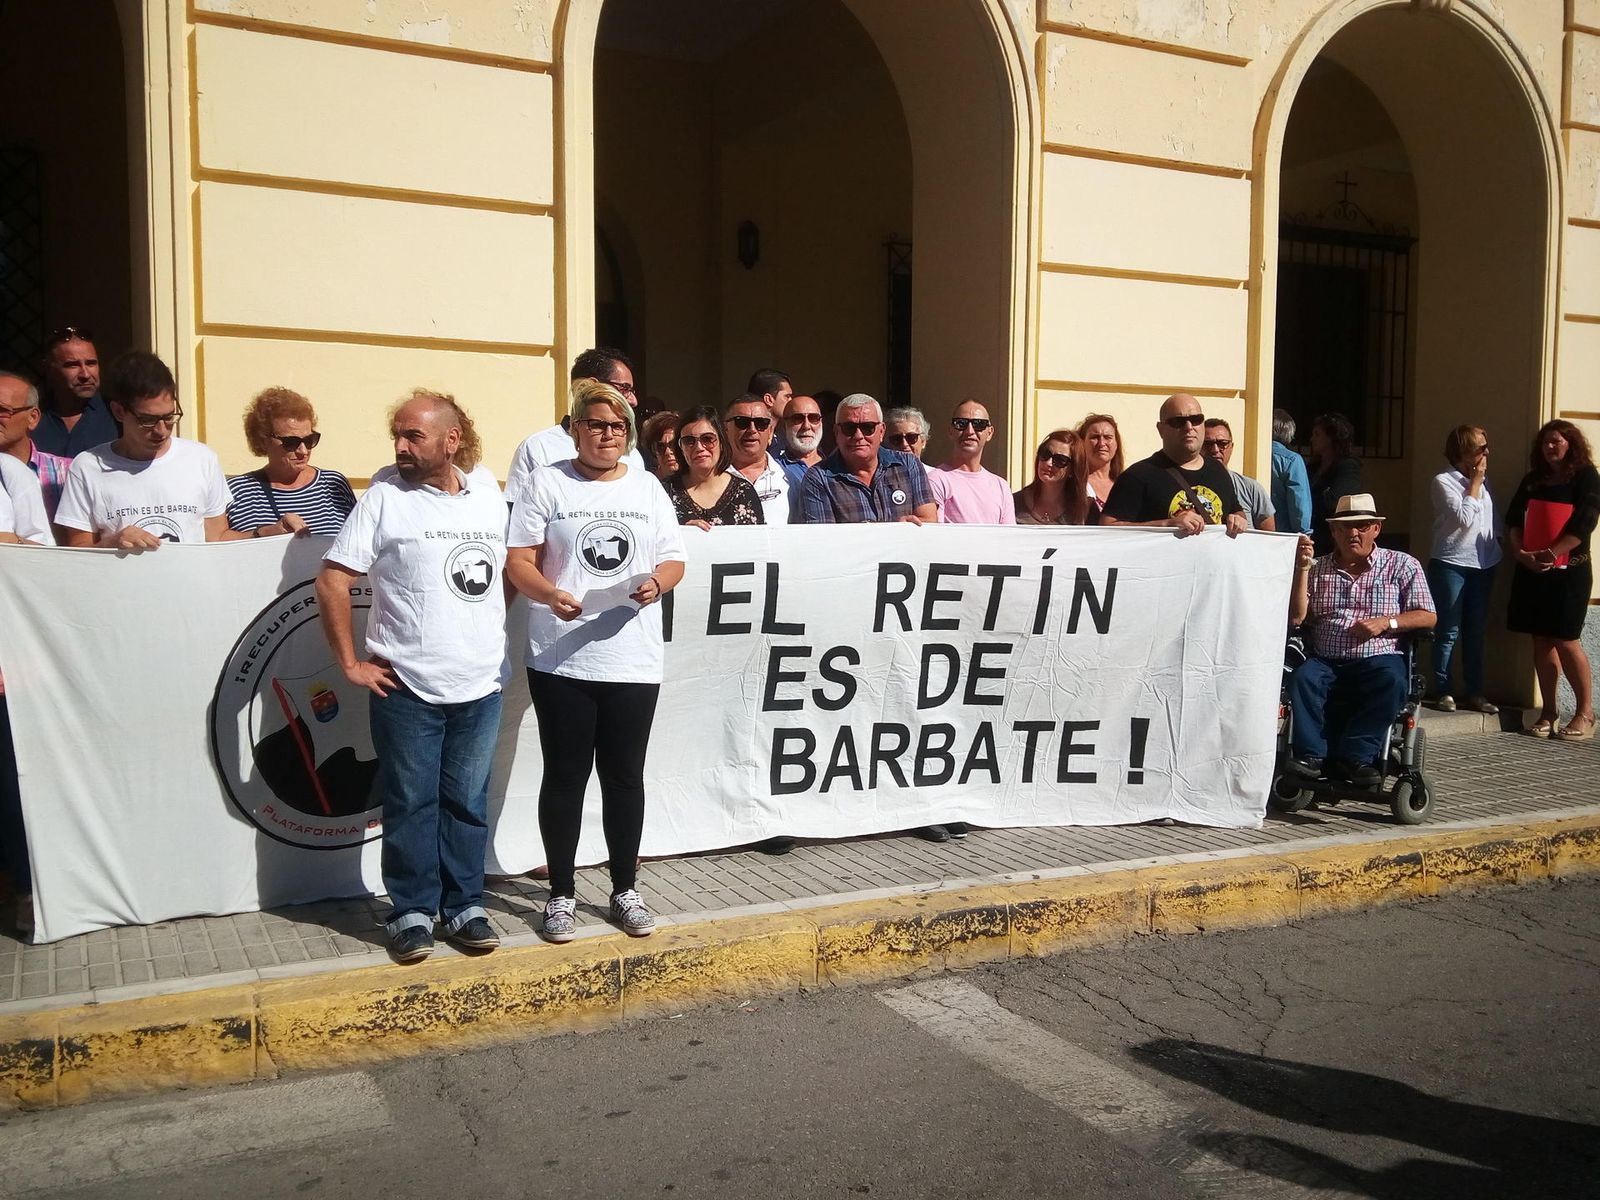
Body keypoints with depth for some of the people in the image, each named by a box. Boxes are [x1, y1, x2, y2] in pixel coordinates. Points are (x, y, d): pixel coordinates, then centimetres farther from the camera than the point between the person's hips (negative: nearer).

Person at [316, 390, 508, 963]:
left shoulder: (489, 496, 6)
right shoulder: (385, 497, -5)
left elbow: (507, 570, 20)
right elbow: (332, 583, -7)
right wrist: (351, 663, -8)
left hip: (480, 687, 3)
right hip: (407, 690, -3)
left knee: (468, 803, 12)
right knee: (411, 804, 6)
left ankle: (464, 906, 24)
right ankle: (412, 912, 19)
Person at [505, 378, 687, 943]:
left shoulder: (648, 488, 11)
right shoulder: (548, 484, 2)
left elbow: (674, 561, 11)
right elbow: (518, 561, -3)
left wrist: (655, 584, -11)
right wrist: (550, 595, -22)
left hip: (634, 659, 2)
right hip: (561, 659, -2)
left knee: (625, 776, 9)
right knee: (565, 776, 6)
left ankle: (625, 889, 24)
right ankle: (562, 893, 19)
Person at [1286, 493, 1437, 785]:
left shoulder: (1402, 565, 11)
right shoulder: (1316, 569, 15)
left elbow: (1427, 617, 6)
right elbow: (1295, 618, 4)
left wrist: (1387, 622, -11)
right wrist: (1302, 568, -5)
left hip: (1378, 660, -1)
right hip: (1326, 662, 1)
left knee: (1392, 682, -34)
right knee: (1303, 677, -31)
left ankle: (1355, 755, -26)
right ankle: (1311, 754, -28)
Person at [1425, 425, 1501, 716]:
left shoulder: (1484, 480, 11)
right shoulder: (1443, 482, -7)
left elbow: (1494, 518, 16)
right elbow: (1465, 518, -15)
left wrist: (1497, 546, 3)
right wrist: (1475, 482, -9)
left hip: (1483, 565, 6)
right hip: (1451, 564, -6)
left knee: (1475, 631, 9)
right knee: (1448, 632, -2)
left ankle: (1475, 692, 14)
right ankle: (1442, 691, 5)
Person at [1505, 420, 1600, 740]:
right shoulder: (1533, 479, 15)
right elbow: (1513, 519, 10)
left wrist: (1549, 554, -16)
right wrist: (1519, 552, -5)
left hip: (1568, 571, -5)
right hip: (1531, 570, 5)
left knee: (1565, 640, -8)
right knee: (1542, 641, 5)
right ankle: (1548, 712, 10)